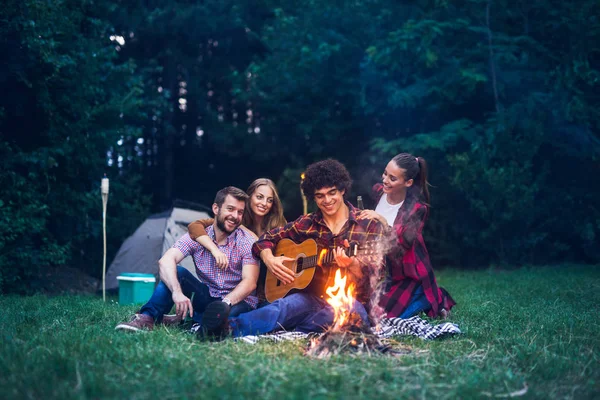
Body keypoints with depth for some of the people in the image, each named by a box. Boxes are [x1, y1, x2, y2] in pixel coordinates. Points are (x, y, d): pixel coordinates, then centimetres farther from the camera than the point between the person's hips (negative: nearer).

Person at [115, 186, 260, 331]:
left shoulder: (247, 242, -12)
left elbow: (249, 282, -22)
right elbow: (165, 261, -22)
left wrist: (225, 303, -40)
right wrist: (177, 292, -40)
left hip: (237, 302, -2)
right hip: (206, 297, 2)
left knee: (236, 312, -39)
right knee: (176, 272, -22)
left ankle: (181, 320, -19)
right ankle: (146, 318, -28)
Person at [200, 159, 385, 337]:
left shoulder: (369, 226, 2)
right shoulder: (308, 223, 12)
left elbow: (371, 277, -4)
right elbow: (267, 237, 18)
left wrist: (352, 265, -26)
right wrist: (269, 259, -5)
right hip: (313, 297, 3)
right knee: (283, 306, -33)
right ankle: (230, 325, -63)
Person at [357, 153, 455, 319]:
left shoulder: (416, 208, -21)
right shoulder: (378, 191, -6)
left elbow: (401, 247, -29)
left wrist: (382, 221, -38)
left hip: (406, 275, -6)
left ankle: (432, 298, 10)